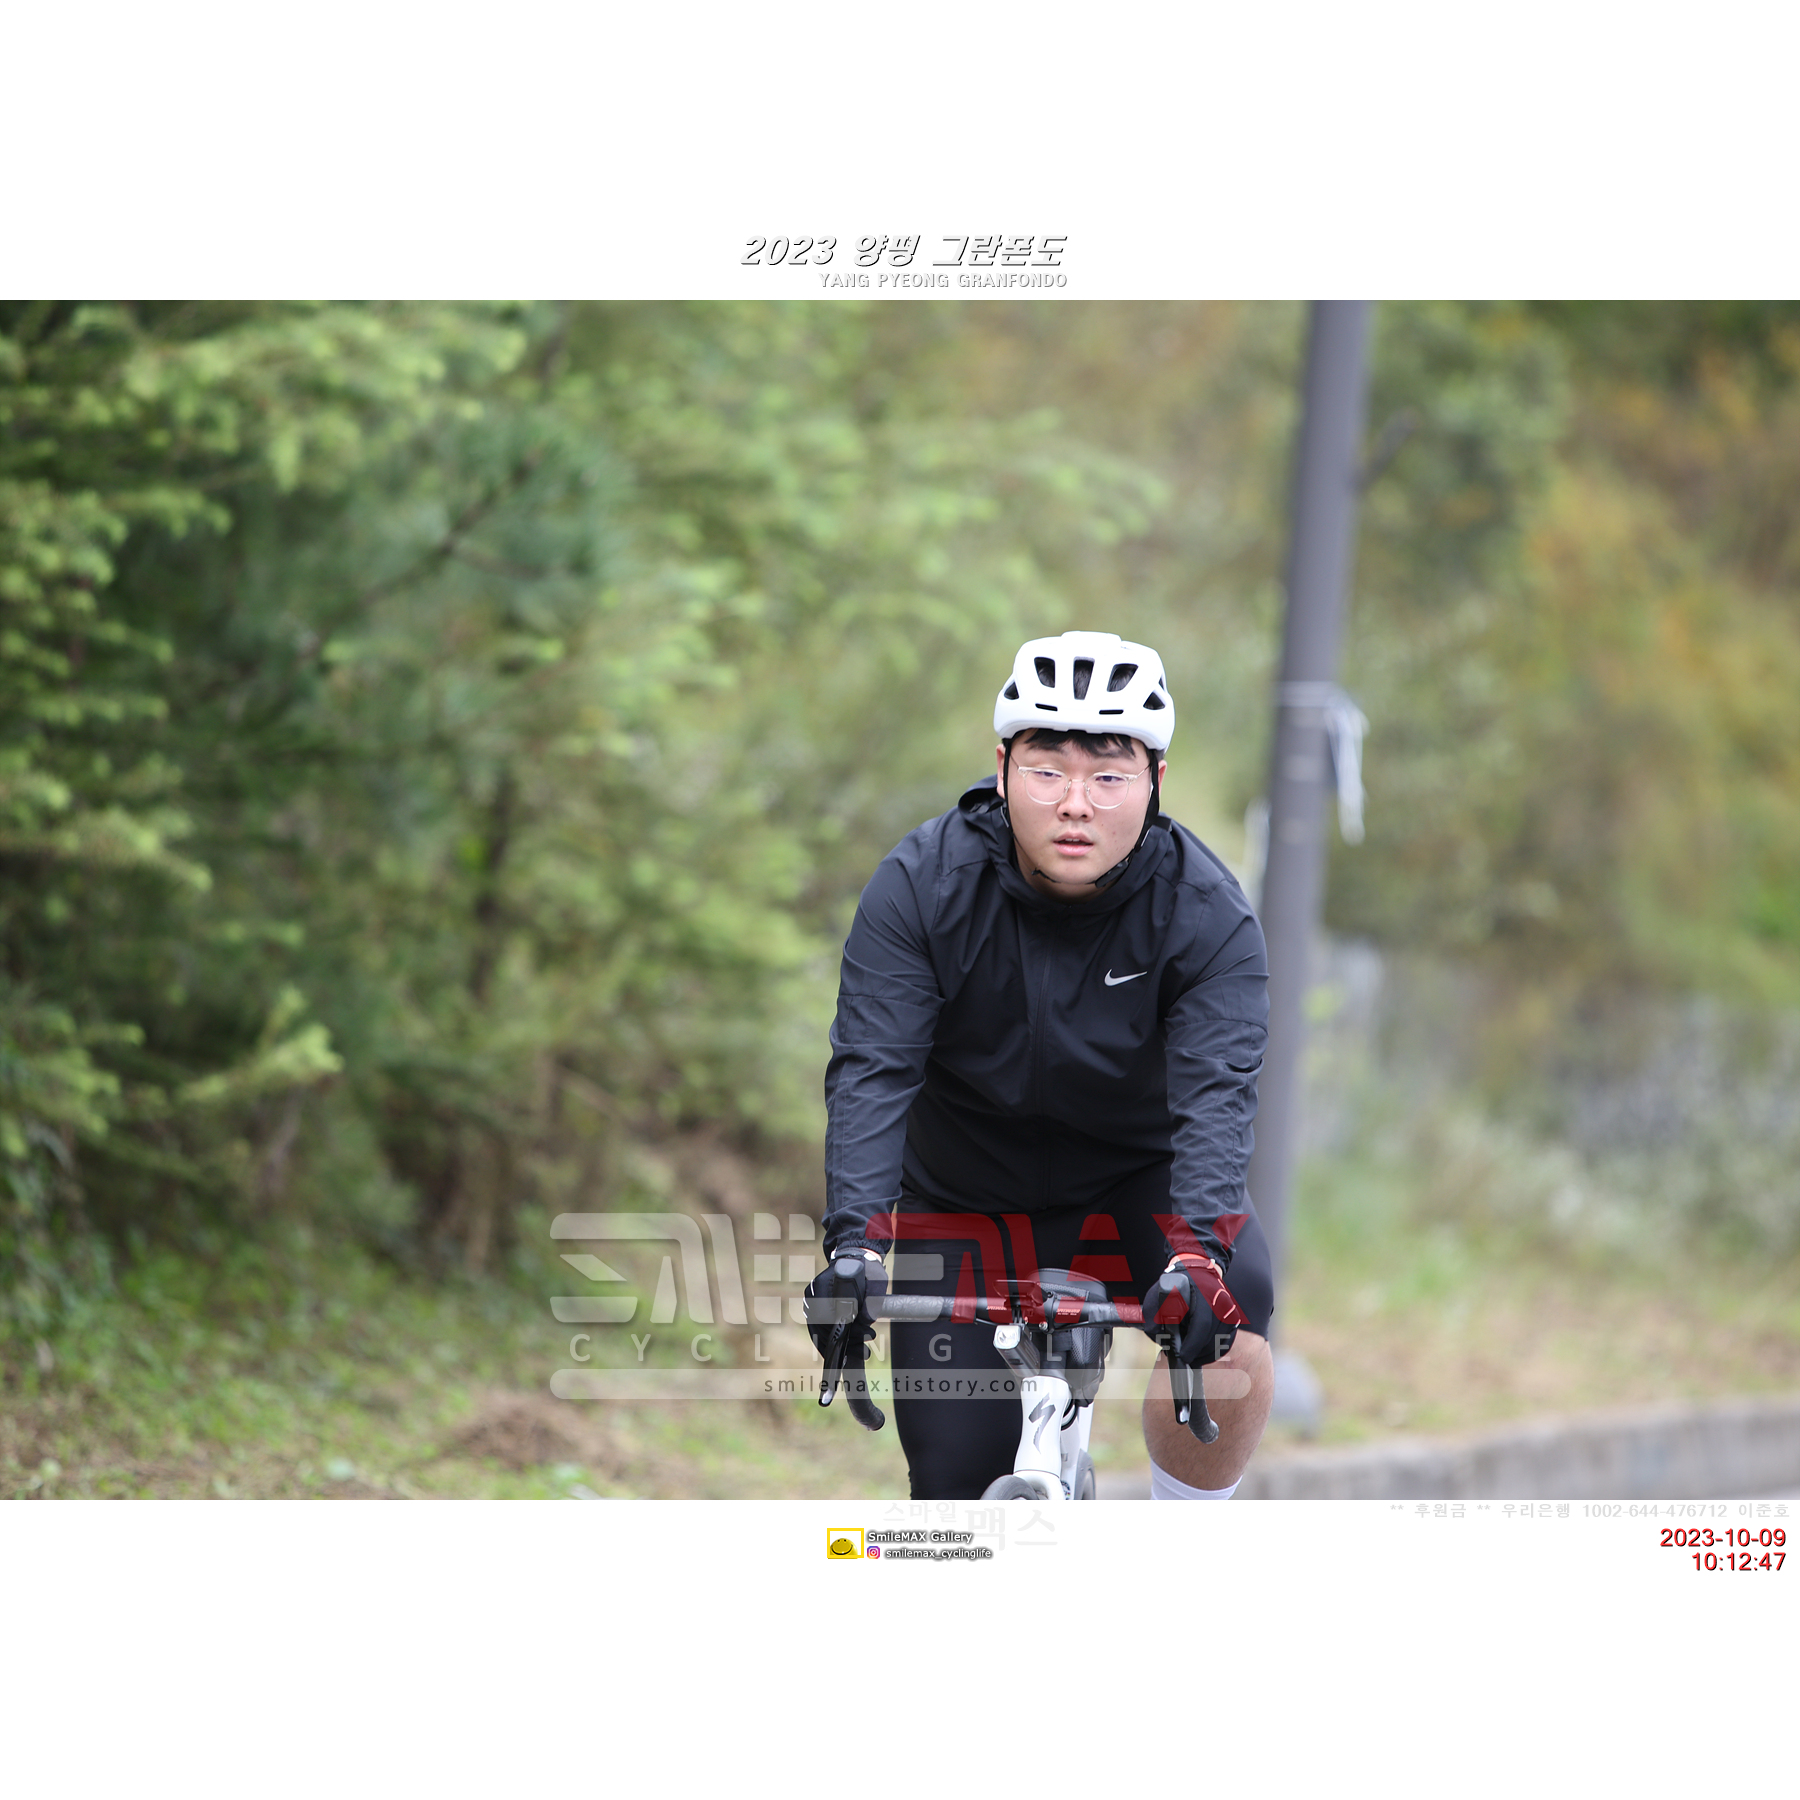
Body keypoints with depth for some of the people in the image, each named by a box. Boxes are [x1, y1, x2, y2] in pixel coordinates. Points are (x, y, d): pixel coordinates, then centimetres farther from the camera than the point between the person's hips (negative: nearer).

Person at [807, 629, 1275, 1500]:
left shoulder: (1208, 917, -21)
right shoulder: (919, 888, -19)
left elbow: (1216, 1095, -33)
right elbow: (872, 1069, -27)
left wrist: (1198, 1249, -52)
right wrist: (851, 1240, -43)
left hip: (1139, 1179, -1)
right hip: (968, 1193, 1)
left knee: (1229, 1324, -30)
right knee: (961, 1485, -7)